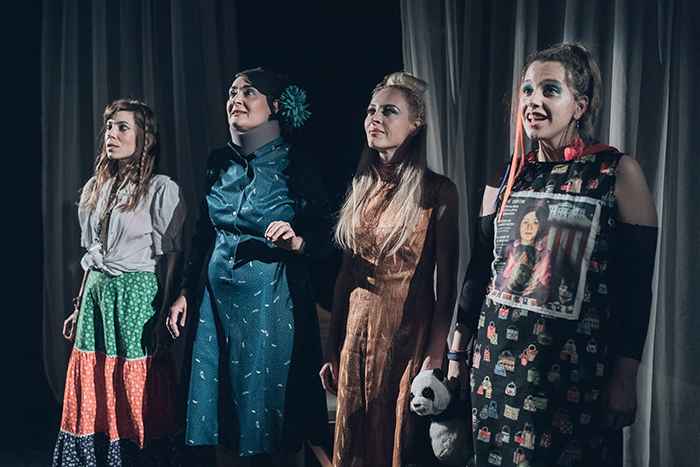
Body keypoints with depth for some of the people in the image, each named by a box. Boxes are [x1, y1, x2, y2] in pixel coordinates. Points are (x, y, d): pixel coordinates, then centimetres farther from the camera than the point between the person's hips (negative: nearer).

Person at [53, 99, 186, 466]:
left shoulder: (161, 189, -6)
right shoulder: (96, 188, 14)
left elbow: (170, 258, -9)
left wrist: (164, 315, -13)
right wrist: (79, 308, 17)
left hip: (137, 295, -6)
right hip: (96, 296, 6)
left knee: (133, 397, 0)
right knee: (94, 399, 10)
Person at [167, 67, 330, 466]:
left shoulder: (295, 167, -7)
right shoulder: (220, 163, 7)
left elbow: (326, 240, -4)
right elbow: (203, 235, 14)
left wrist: (295, 242, -24)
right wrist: (186, 293, 12)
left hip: (272, 302, -5)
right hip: (218, 301, 5)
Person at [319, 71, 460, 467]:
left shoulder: (436, 190, -9)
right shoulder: (361, 187, 7)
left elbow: (446, 286, -9)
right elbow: (346, 274, 9)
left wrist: (434, 358, -15)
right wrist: (333, 349, 8)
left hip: (406, 337, -5)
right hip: (355, 334, 5)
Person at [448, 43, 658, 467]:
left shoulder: (617, 172, -6)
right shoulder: (508, 175, 5)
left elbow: (635, 284, -7)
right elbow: (480, 269, 9)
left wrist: (626, 376, -9)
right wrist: (456, 354, 9)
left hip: (576, 368, -3)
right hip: (497, 361, 4)